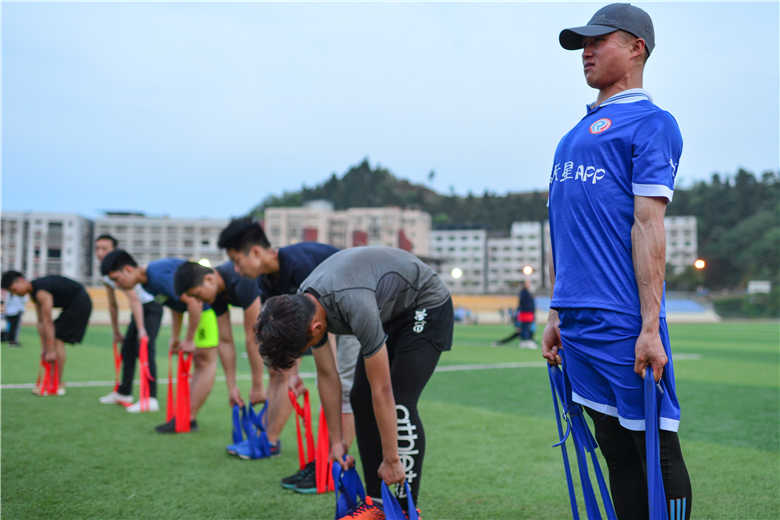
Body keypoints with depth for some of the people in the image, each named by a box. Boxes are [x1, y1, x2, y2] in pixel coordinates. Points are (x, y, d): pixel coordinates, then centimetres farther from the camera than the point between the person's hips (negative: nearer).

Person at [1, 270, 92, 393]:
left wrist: (51, 351, -24)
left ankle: (59, 385, -8)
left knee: (58, 340, -11)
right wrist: (44, 347, 7)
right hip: (71, 305, 10)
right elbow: (41, 322, 9)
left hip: (80, 303, -10)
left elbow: (48, 323, -25)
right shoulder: (33, 292, 7)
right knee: (55, 340, 9)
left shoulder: (41, 292, -23)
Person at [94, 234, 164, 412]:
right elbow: (113, 305, 15)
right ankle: (124, 393, 28)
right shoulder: (106, 275, 4)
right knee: (127, 350, 14)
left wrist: (141, 329, -40)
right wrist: (116, 332, 19)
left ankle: (150, 399, -24)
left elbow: (133, 299, -34)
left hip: (151, 307, -9)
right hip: (138, 310, 9)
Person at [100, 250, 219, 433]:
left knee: (205, 361, -7)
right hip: (206, 304, 11)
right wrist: (175, 338, 16)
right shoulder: (148, 283, 8)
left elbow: (194, 303, -27)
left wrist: (189, 340, -18)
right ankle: (188, 416, 14)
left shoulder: (159, 276, -24)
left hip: (212, 304, -10)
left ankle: (189, 419, -6)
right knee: (200, 362, 10)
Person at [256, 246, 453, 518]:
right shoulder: (302, 307, -15)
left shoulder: (355, 307, -40)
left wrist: (391, 460, -24)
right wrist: (336, 441, 1)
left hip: (426, 306, -8)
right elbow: (327, 376, -3)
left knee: (399, 404, -17)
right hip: (390, 311, 8)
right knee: (361, 399, -1)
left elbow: (382, 390, -32)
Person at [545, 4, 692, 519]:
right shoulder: (578, 131, 20)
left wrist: (650, 328, -17)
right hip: (578, 322, 8)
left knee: (655, 451, -1)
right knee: (616, 452, 13)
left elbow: (648, 228, -13)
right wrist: (558, 316, 19)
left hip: (623, 322, -8)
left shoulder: (651, 123, -3)